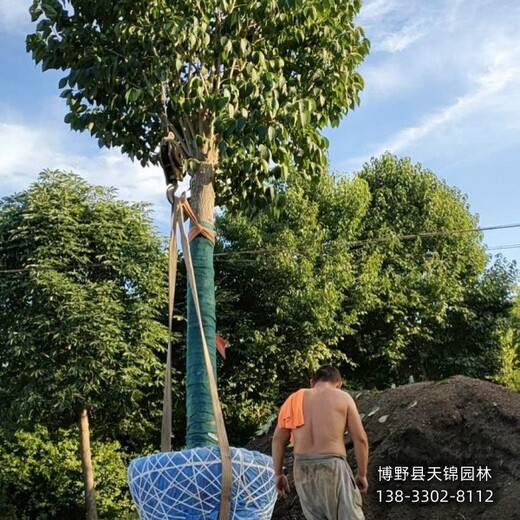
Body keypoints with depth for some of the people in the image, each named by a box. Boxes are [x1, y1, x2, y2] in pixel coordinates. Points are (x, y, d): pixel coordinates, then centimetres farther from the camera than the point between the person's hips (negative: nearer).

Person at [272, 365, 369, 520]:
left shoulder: (295, 399, 13)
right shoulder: (343, 397, 6)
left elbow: (278, 439, 9)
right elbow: (360, 439, 1)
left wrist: (278, 473, 14)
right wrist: (362, 474, 9)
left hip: (302, 468, 4)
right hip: (332, 465, -3)